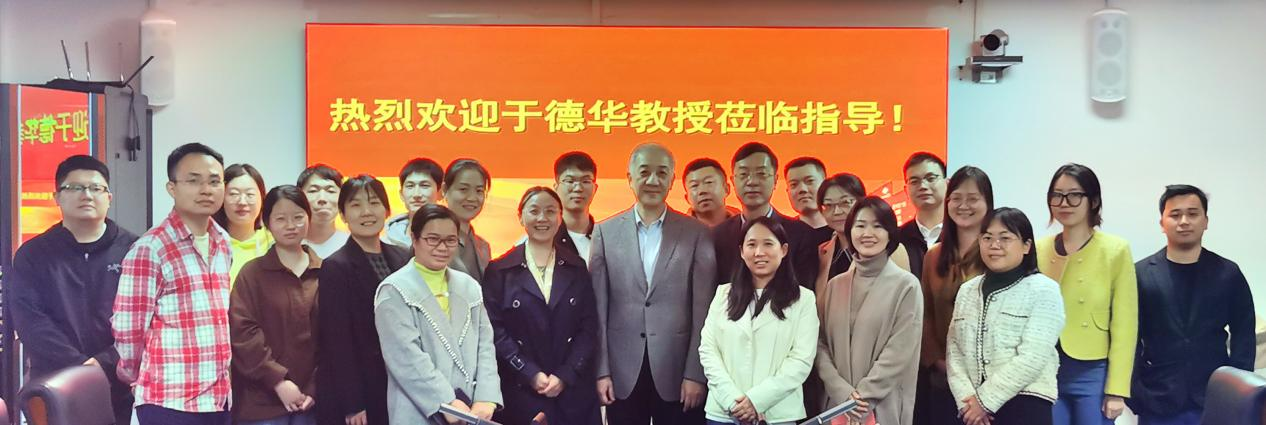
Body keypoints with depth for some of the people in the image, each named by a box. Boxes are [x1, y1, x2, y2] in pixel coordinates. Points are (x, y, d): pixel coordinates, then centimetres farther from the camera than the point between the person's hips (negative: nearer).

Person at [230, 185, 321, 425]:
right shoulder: (252, 273, 0)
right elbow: (241, 333, -8)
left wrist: (316, 388, -4)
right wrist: (278, 381, -14)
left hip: (309, 398, 3)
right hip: (262, 400, -2)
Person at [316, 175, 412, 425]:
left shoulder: (402, 259, 6)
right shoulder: (336, 267, -8)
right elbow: (337, 341, -10)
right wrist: (352, 405, -13)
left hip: (399, 386, 5)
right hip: (357, 394, -5)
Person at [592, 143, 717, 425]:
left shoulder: (696, 233, 2)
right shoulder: (606, 232, 5)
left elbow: (703, 310, -1)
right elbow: (598, 309, 3)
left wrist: (696, 374, -6)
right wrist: (601, 371, -2)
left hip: (676, 373, -1)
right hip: (623, 374, 1)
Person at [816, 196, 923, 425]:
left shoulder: (906, 285, -3)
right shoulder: (835, 286, 8)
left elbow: (900, 351, -9)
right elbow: (820, 344, 3)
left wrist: (863, 397, -13)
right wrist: (843, 392, -10)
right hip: (837, 405, 3)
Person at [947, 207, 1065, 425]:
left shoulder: (1044, 290, -3)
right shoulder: (967, 291, 14)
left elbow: (1033, 356, -13)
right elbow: (954, 350, 8)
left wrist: (985, 399, -13)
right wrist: (966, 399, -8)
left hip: (1025, 406, -5)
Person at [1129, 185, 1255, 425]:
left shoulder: (1228, 273, 5)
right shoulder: (1141, 274, 1)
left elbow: (1244, 337, 7)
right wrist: (1135, 395, -7)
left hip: (1215, 402, 1)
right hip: (1157, 404, -1)